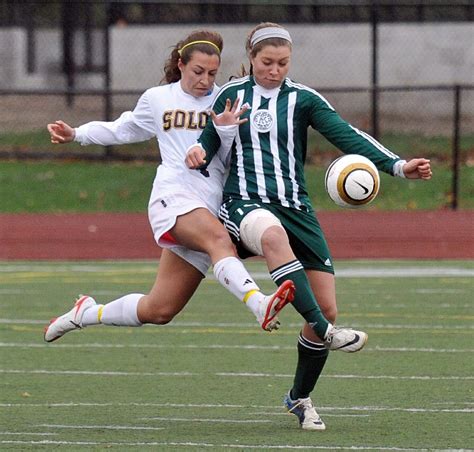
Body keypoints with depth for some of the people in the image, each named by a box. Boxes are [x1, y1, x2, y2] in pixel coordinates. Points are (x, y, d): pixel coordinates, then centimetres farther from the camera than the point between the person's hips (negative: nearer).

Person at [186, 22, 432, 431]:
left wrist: (397, 166, -16)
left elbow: (347, 136, -3)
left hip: (295, 208, 3)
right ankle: (324, 333, -45)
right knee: (272, 234, -42)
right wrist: (198, 154, -12)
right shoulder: (231, 95, 9)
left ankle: (300, 398, 18)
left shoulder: (302, 99, 7)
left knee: (327, 307, -4)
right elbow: (210, 141, 14)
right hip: (245, 202, -3)